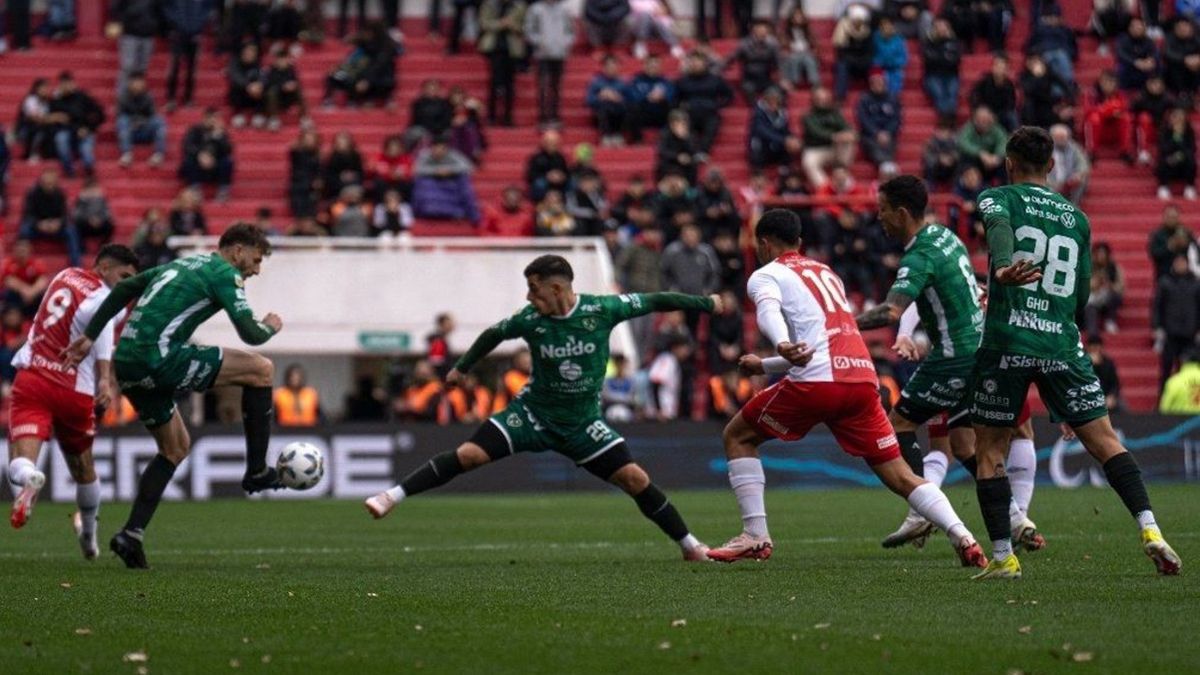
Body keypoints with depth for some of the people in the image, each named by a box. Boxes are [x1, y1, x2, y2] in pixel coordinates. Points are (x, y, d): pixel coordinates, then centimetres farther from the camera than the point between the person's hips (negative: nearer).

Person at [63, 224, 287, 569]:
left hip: (128, 365, 9)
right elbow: (250, 334, -7)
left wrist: (89, 337, 25)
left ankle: (132, 534, 13)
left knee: (175, 448, 23)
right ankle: (257, 472, 5)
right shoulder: (224, 274, -1)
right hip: (158, 359, -9)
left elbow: (123, 289, 25)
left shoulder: (184, 264, 25)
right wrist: (271, 327, 16)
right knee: (261, 370, -1)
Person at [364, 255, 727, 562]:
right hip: (534, 411, 0)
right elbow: (494, 335, 8)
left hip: (583, 422, 0)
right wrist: (462, 367, 19)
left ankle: (689, 545, 4)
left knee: (634, 478, -10)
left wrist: (707, 304, 0)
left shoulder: (602, 310, -16)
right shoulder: (530, 319, -12)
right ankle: (394, 495, -10)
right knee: (469, 454, -15)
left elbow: (653, 302, -6)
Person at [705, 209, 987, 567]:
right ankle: (964, 539, -13)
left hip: (818, 382, -6)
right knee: (899, 474, 6)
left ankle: (755, 536, 6)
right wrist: (765, 365, 50)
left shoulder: (766, 275, 10)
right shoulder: (826, 273, 32)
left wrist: (782, 346, -36)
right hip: (863, 377, 6)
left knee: (737, 436, 14)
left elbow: (768, 310, -15)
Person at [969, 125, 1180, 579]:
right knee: (1104, 440, 5)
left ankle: (1002, 558, 3)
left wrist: (1002, 269, -41)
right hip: (1061, 345, 3)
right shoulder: (1076, 217, 17)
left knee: (989, 451, 8)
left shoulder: (998, 198, 6)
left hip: (1007, 341, -3)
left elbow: (1000, 230, -20)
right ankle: (1150, 531, -11)